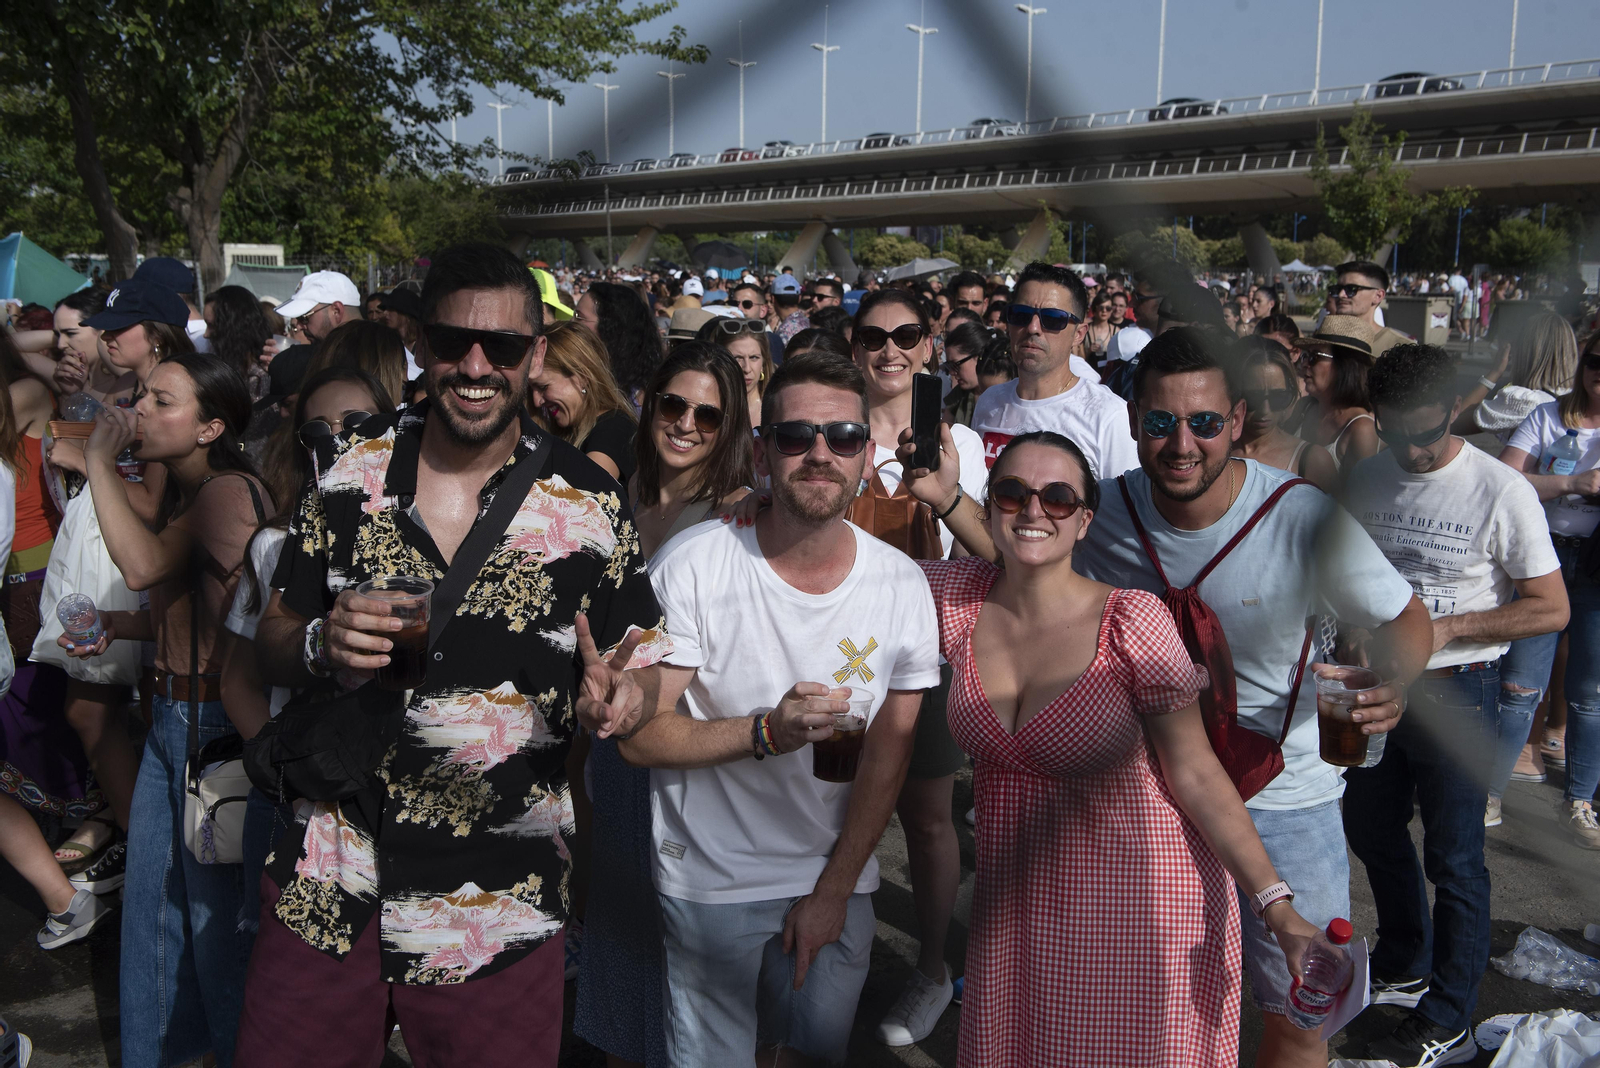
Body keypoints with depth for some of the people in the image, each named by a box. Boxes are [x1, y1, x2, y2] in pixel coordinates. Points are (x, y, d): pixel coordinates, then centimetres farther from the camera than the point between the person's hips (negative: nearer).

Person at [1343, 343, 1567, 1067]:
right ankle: (1404, 968, 43)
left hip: (1454, 691, -6)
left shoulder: (1502, 492, -15)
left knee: (1453, 859, 3)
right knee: (1370, 829, 20)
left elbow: (1552, 609, -12)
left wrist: (1448, 627, -20)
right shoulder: (1365, 478, -1)